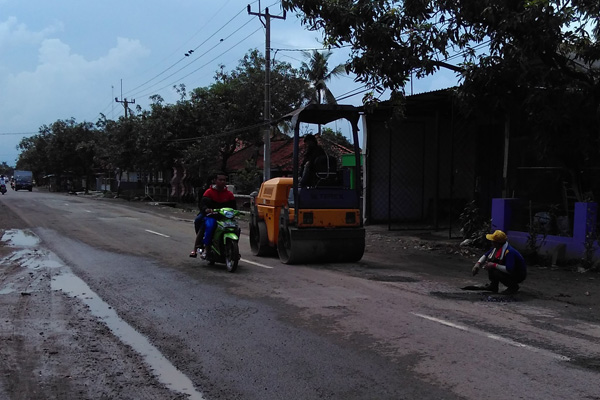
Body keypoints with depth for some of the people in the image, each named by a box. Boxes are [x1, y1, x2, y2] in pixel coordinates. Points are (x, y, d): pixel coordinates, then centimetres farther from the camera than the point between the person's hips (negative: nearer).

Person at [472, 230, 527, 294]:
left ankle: (514, 287, -7)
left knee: (495, 272, -28)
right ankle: (493, 285, 6)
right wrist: (478, 264, -8)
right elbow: (486, 255, 9)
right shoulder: (496, 247, -5)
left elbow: (509, 270, -38)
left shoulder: (509, 252, -32)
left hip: (519, 275, -9)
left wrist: (494, 265, -30)